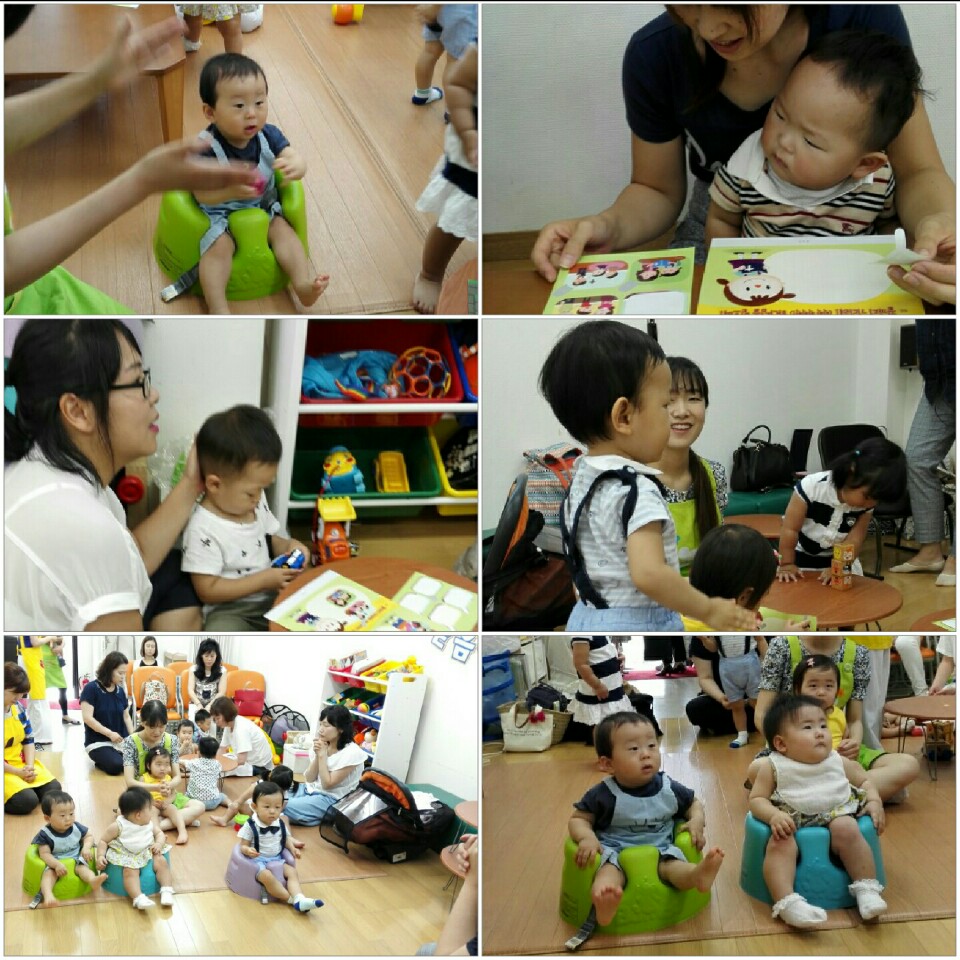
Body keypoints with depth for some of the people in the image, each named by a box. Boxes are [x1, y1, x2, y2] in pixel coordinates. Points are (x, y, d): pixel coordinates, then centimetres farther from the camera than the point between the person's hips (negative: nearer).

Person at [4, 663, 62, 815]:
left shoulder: (18, 708, 5)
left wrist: (30, 766, -8)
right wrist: (18, 772, -19)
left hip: (22, 763, 7)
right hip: (6, 769, -7)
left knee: (54, 789, -12)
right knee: (27, 800, -28)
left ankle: (25, 786, 9)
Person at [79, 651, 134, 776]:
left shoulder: (120, 691, 7)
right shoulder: (91, 688, -11)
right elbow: (87, 718, -16)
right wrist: (109, 733, -22)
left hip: (121, 742, 6)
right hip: (98, 742, -6)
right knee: (115, 766, -33)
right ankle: (101, 761, 3)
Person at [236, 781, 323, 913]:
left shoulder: (280, 825, 2)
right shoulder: (251, 826, -13)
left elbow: (286, 839, 18)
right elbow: (243, 846, -10)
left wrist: (293, 848, -2)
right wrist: (248, 850, -34)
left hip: (277, 858, 5)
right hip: (257, 860, -5)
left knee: (292, 871, -18)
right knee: (267, 876, -33)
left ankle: (299, 899, -34)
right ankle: (292, 899, -26)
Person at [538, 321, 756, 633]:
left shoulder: (581, 481, 8)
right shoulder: (636, 491, -21)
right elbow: (648, 573, -32)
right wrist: (709, 610, -23)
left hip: (586, 618, 9)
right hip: (636, 626, -9)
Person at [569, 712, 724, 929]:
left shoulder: (670, 789, 2)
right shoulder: (603, 795, -8)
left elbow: (693, 804, 20)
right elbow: (579, 819, 0)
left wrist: (697, 821, -3)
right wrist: (586, 838, -22)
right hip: (615, 848, -3)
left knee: (671, 864, -29)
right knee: (609, 864, -36)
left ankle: (697, 874, -64)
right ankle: (602, 897, -70)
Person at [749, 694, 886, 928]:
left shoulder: (838, 762, 9)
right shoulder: (773, 767, 0)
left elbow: (864, 782, 21)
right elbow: (757, 799, -3)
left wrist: (874, 801, 0)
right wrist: (773, 815, -23)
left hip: (836, 815, 2)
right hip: (791, 823, -2)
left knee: (847, 829, -28)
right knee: (780, 844, -31)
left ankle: (867, 890, -22)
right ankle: (787, 902, -40)